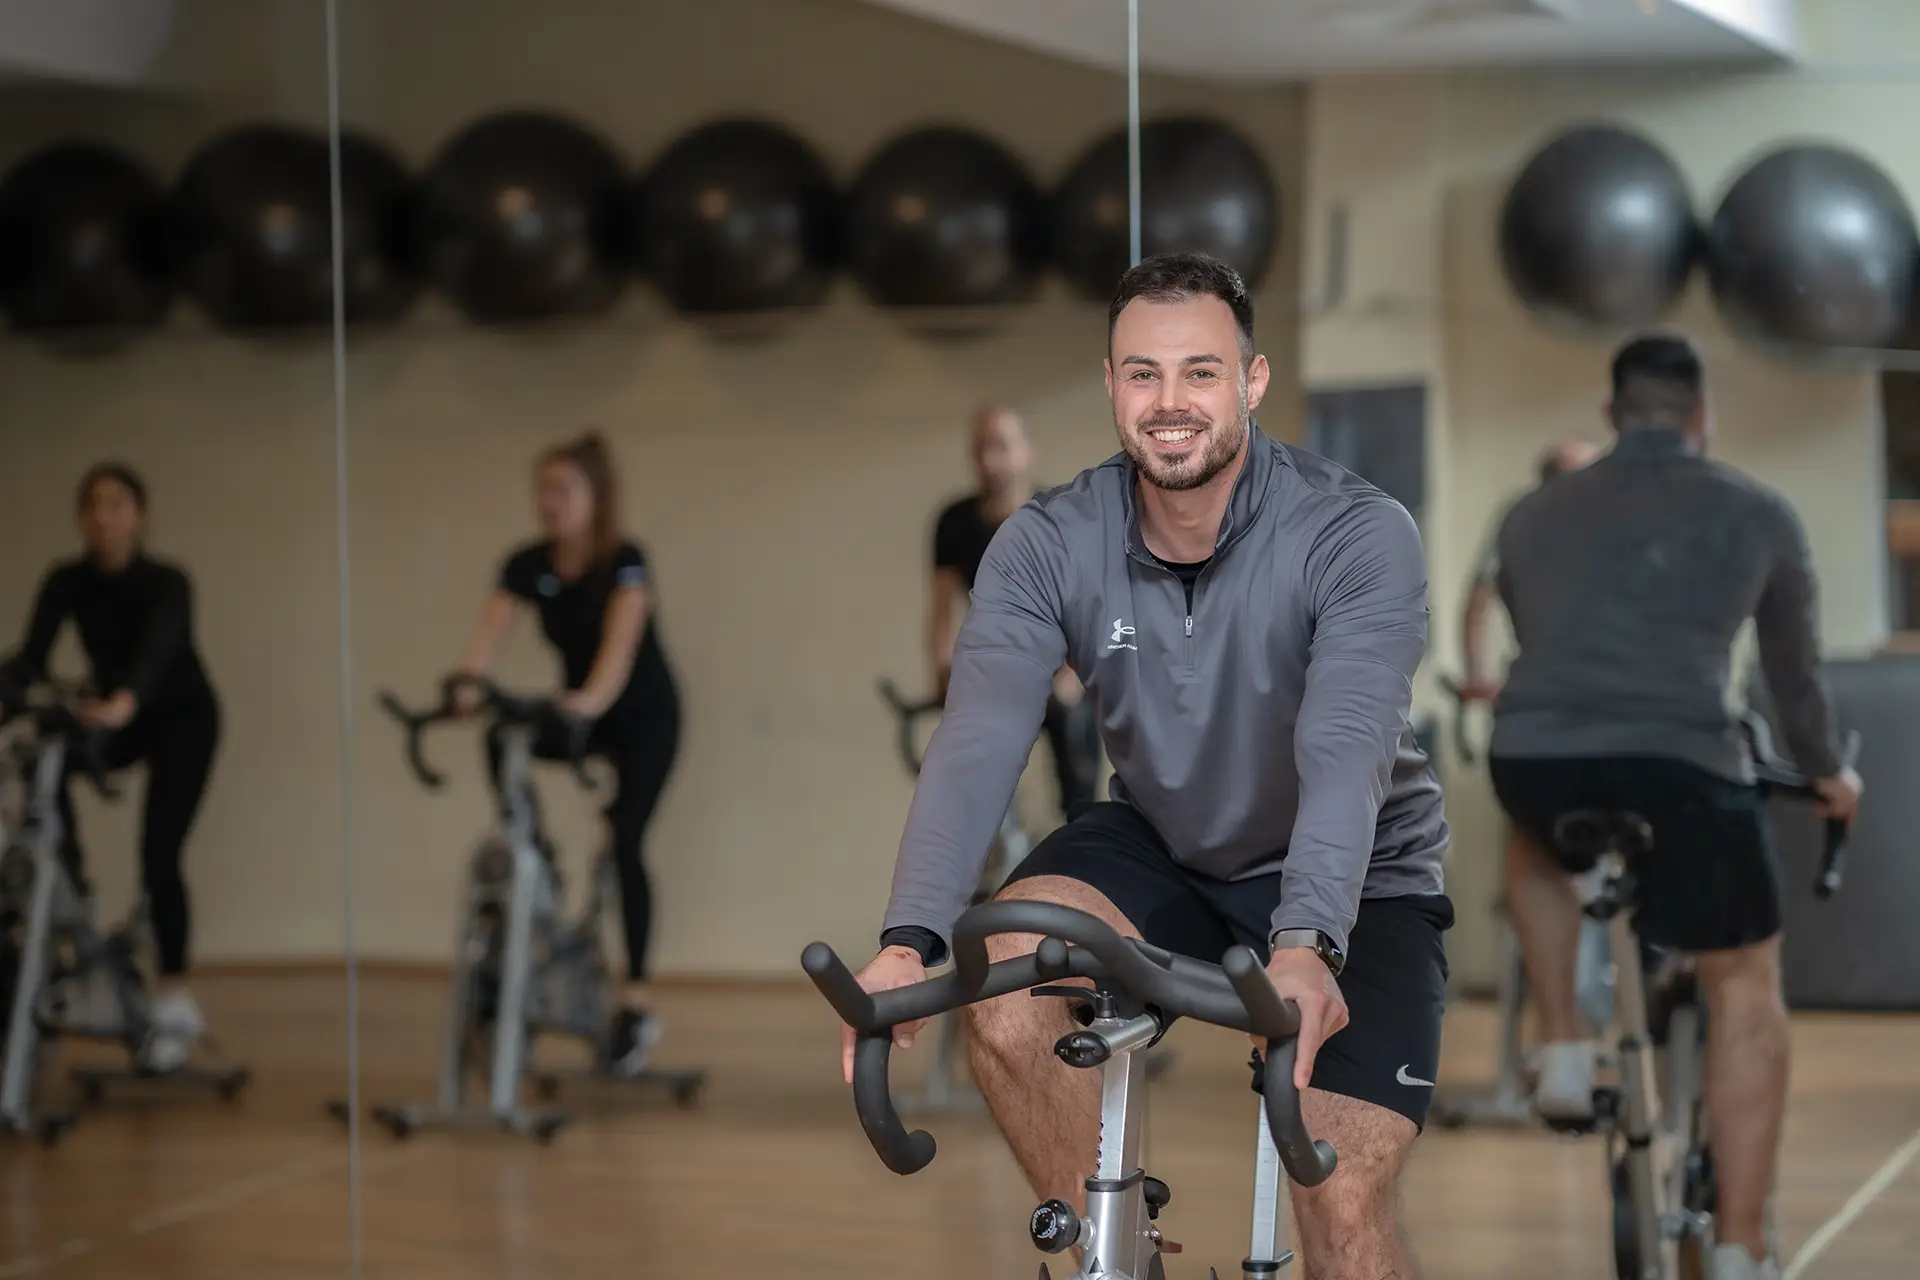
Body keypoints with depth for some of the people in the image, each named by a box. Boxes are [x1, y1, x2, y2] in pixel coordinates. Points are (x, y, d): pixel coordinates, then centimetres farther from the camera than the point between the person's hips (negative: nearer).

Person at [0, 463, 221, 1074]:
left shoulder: (166, 582, -28)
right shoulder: (67, 582, -16)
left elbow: (159, 649, -46)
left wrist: (124, 701, -66)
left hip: (180, 718, -4)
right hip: (113, 717, 4)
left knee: (159, 857, -15)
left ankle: (173, 1006, -8)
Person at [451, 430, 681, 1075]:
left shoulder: (624, 562, -25)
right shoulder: (528, 565, -12)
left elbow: (620, 641, -40)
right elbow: (487, 635, -24)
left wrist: (591, 700, -59)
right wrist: (464, 687, -45)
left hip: (643, 715, -4)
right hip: (576, 711, 4)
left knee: (623, 844, -16)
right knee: (502, 740, -27)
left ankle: (636, 1002, -8)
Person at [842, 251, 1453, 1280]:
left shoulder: (1360, 537, -24)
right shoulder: (1046, 547, -15)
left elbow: (1346, 754, -37)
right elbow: (976, 747, -27)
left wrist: (1304, 947, -54)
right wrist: (909, 944, -43)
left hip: (1351, 886, -2)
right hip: (1162, 848, 3)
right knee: (1000, 990, -27)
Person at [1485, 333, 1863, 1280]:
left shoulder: (1535, 517, 23)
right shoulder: (1758, 515, 16)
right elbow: (1794, 670, 28)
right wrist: (1826, 773, 46)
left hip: (1531, 759, 3)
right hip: (1679, 768, -3)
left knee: (1537, 844, 39)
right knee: (1745, 985, 15)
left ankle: (1564, 1051, 26)